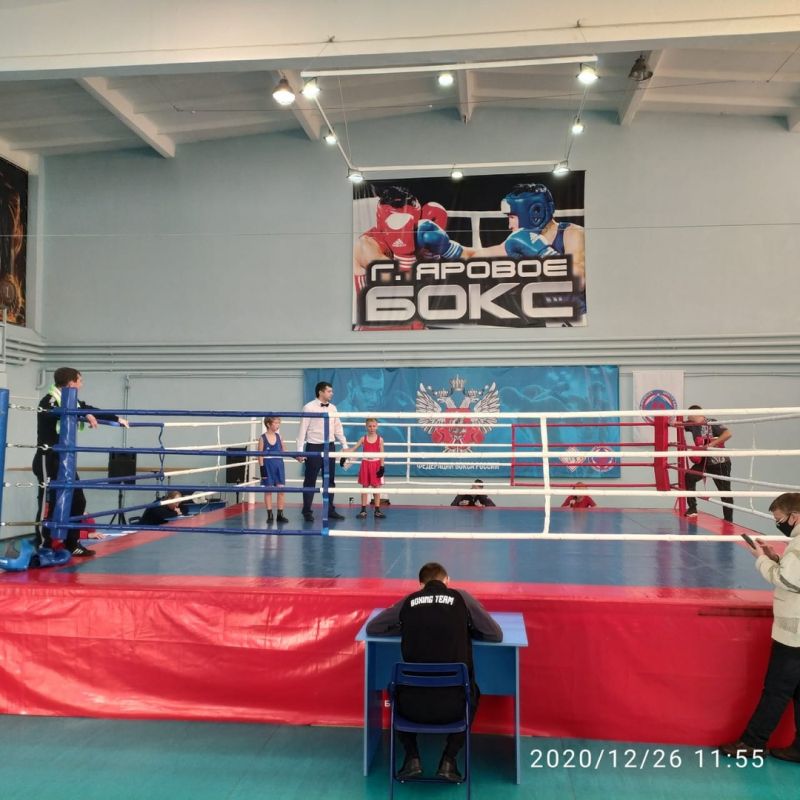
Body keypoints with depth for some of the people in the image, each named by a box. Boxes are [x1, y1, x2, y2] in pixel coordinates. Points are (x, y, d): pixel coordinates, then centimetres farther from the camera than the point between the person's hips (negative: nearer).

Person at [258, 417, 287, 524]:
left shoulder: (278, 436, 5)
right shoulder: (263, 438, -8)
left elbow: (283, 450, 14)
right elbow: (260, 455, -8)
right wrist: (262, 469, -13)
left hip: (279, 465, 4)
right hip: (268, 466, -4)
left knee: (281, 489, 3)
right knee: (268, 490, 3)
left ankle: (280, 514, 10)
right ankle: (269, 514, 10)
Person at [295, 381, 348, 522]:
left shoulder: (332, 408, 7)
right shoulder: (309, 407, -8)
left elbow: (338, 428, 14)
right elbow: (303, 429, -9)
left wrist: (345, 445, 10)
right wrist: (300, 450, -12)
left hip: (330, 446, 5)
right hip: (314, 447, -5)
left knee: (330, 480, 11)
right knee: (310, 481, 2)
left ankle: (330, 510, 21)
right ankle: (307, 512, 11)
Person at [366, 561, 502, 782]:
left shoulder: (408, 602, 4)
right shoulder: (462, 598, 1)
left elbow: (371, 628, 16)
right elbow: (496, 635, 9)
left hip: (413, 705, 1)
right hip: (453, 706, 0)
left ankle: (412, 758, 23)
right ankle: (448, 760, 23)